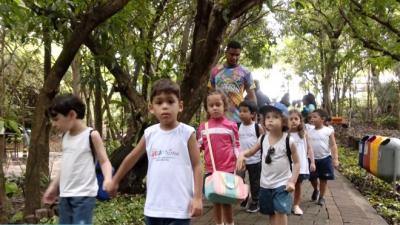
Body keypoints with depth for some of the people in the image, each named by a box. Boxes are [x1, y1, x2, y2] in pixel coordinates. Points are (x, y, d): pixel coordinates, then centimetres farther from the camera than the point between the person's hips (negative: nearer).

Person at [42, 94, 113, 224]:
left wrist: (108, 179, -28)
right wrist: (53, 186, 23)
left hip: (84, 194, -7)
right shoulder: (65, 137, 11)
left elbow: (104, 161, -9)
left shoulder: (92, 135, -9)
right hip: (65, 195, 7)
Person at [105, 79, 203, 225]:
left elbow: (196, 166, -4)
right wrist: (115, 181, 24)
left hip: (179, 208, -4)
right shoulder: (149, 133, 3)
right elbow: (132, 158, 16)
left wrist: (197, 197, -11)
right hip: (153, 206, 4)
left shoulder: (187, 133, -7)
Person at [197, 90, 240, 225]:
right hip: (211, 169, 3)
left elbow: (236, 145, 2)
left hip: (228, 168, -2)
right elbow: (199, 146, 10)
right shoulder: (203, 127, 3)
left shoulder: (231, 126, -3)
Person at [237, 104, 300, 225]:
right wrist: (242, 154, -11)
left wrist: (292, 181, -14)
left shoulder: (289, 141, -12)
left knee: (280, 212, -14)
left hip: (282, 183, -4)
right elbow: (251, 151, 12)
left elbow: (296, 163, -6)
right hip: (265, 184, 5)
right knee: (271, 213, 17)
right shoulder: (263, 139, -1)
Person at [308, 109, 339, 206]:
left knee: (323, 179, 8)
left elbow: (333, 145, -5)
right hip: (313, 159, 2)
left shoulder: (329, 131, -6)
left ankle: (321, 197, 24)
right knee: (312, 178, 8)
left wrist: (335, 159, -12)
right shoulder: (309, 131, 2)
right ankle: (316, 190, 39)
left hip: (325, 158, -2)